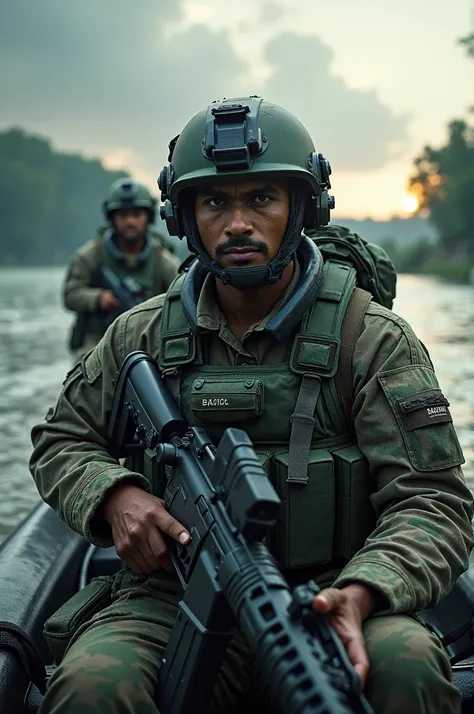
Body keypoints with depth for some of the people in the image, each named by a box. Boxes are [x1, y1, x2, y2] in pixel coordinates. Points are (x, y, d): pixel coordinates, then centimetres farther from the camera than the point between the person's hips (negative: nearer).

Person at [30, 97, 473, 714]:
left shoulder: (372, 339, -1)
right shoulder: (141, 336, 8)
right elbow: (61, 440, 20)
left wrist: (358, 594, -25)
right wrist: (116, 495, -4)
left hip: (323, 599, -1)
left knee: (407, 664, -32)